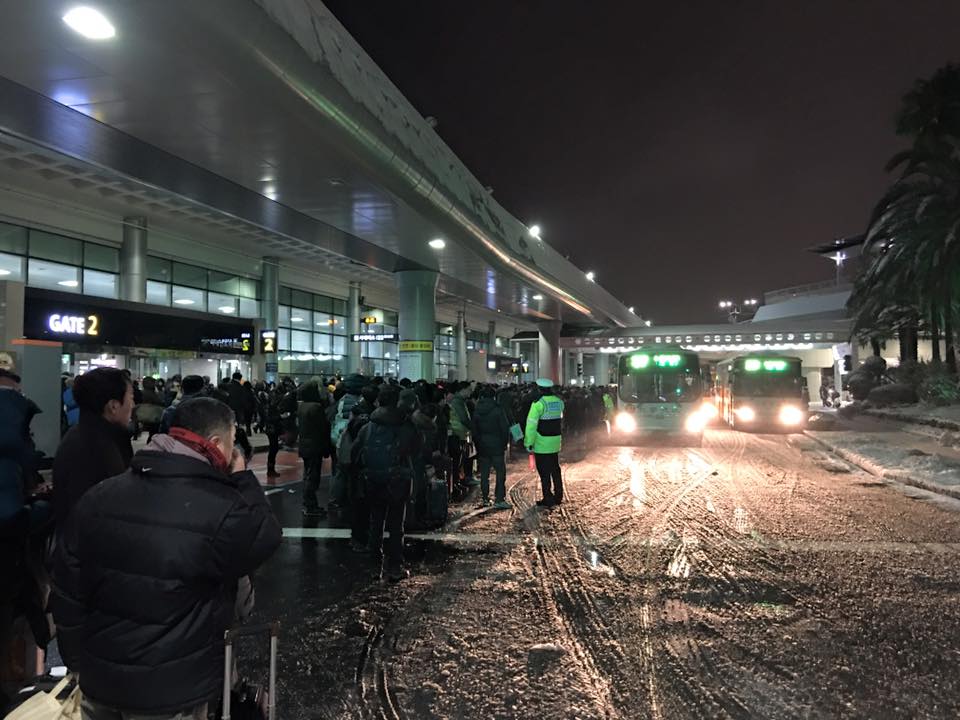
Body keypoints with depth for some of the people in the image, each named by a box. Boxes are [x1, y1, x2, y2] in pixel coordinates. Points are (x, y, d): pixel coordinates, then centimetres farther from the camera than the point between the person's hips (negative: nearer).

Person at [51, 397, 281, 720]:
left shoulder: (99, 497, -4)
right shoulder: (224, 510, -25)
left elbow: (67, 591, 3)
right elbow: (267, 536, -6)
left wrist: (78, 663, 14)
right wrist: (243, 479, 0)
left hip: (98, 681, 6)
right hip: (172, 693, -5)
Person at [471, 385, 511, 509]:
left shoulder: (476, 411, 3)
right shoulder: (498, 410, -9)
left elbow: (474, 430, 7)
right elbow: (505, 428, -9)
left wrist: (477, 444, 14)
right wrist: (505, 443, 2)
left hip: (482, 447, 4)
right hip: (496, 446, -4)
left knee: (484, 474, 10)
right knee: (500, 472, 0)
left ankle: (484, 499, 13)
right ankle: (500, 500, -3)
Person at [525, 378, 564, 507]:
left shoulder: (538, 403, -16)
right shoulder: (559, 402, 4)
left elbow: (531, 425, -17)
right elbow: (560, 420, 12)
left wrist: (529, 443, -13)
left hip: (541, 444, -6)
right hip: (555, 443, 6)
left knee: (544, 472, 1)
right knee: (555, 470, 17)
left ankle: (548, 499, 5)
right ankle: (558, 496, 24)